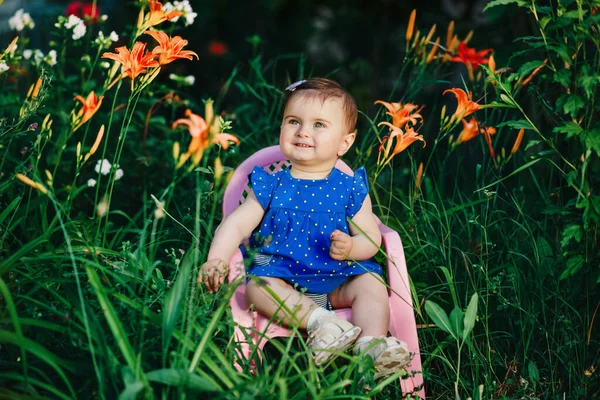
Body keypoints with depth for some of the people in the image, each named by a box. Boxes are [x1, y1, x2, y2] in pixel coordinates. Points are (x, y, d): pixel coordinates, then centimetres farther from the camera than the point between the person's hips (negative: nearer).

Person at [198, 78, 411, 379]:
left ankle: (371, 343, -41)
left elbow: (372, 238, 2)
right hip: (282, 278, 0)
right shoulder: (271, 186, 5)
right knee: (258, 285, -29)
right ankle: (318, 320, -46)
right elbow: (237, 224, -3)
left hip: (337, 280, 1)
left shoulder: (349, 189, 5)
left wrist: (350, 247, -22)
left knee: (371, 283, -24)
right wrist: (215, 260, -21)